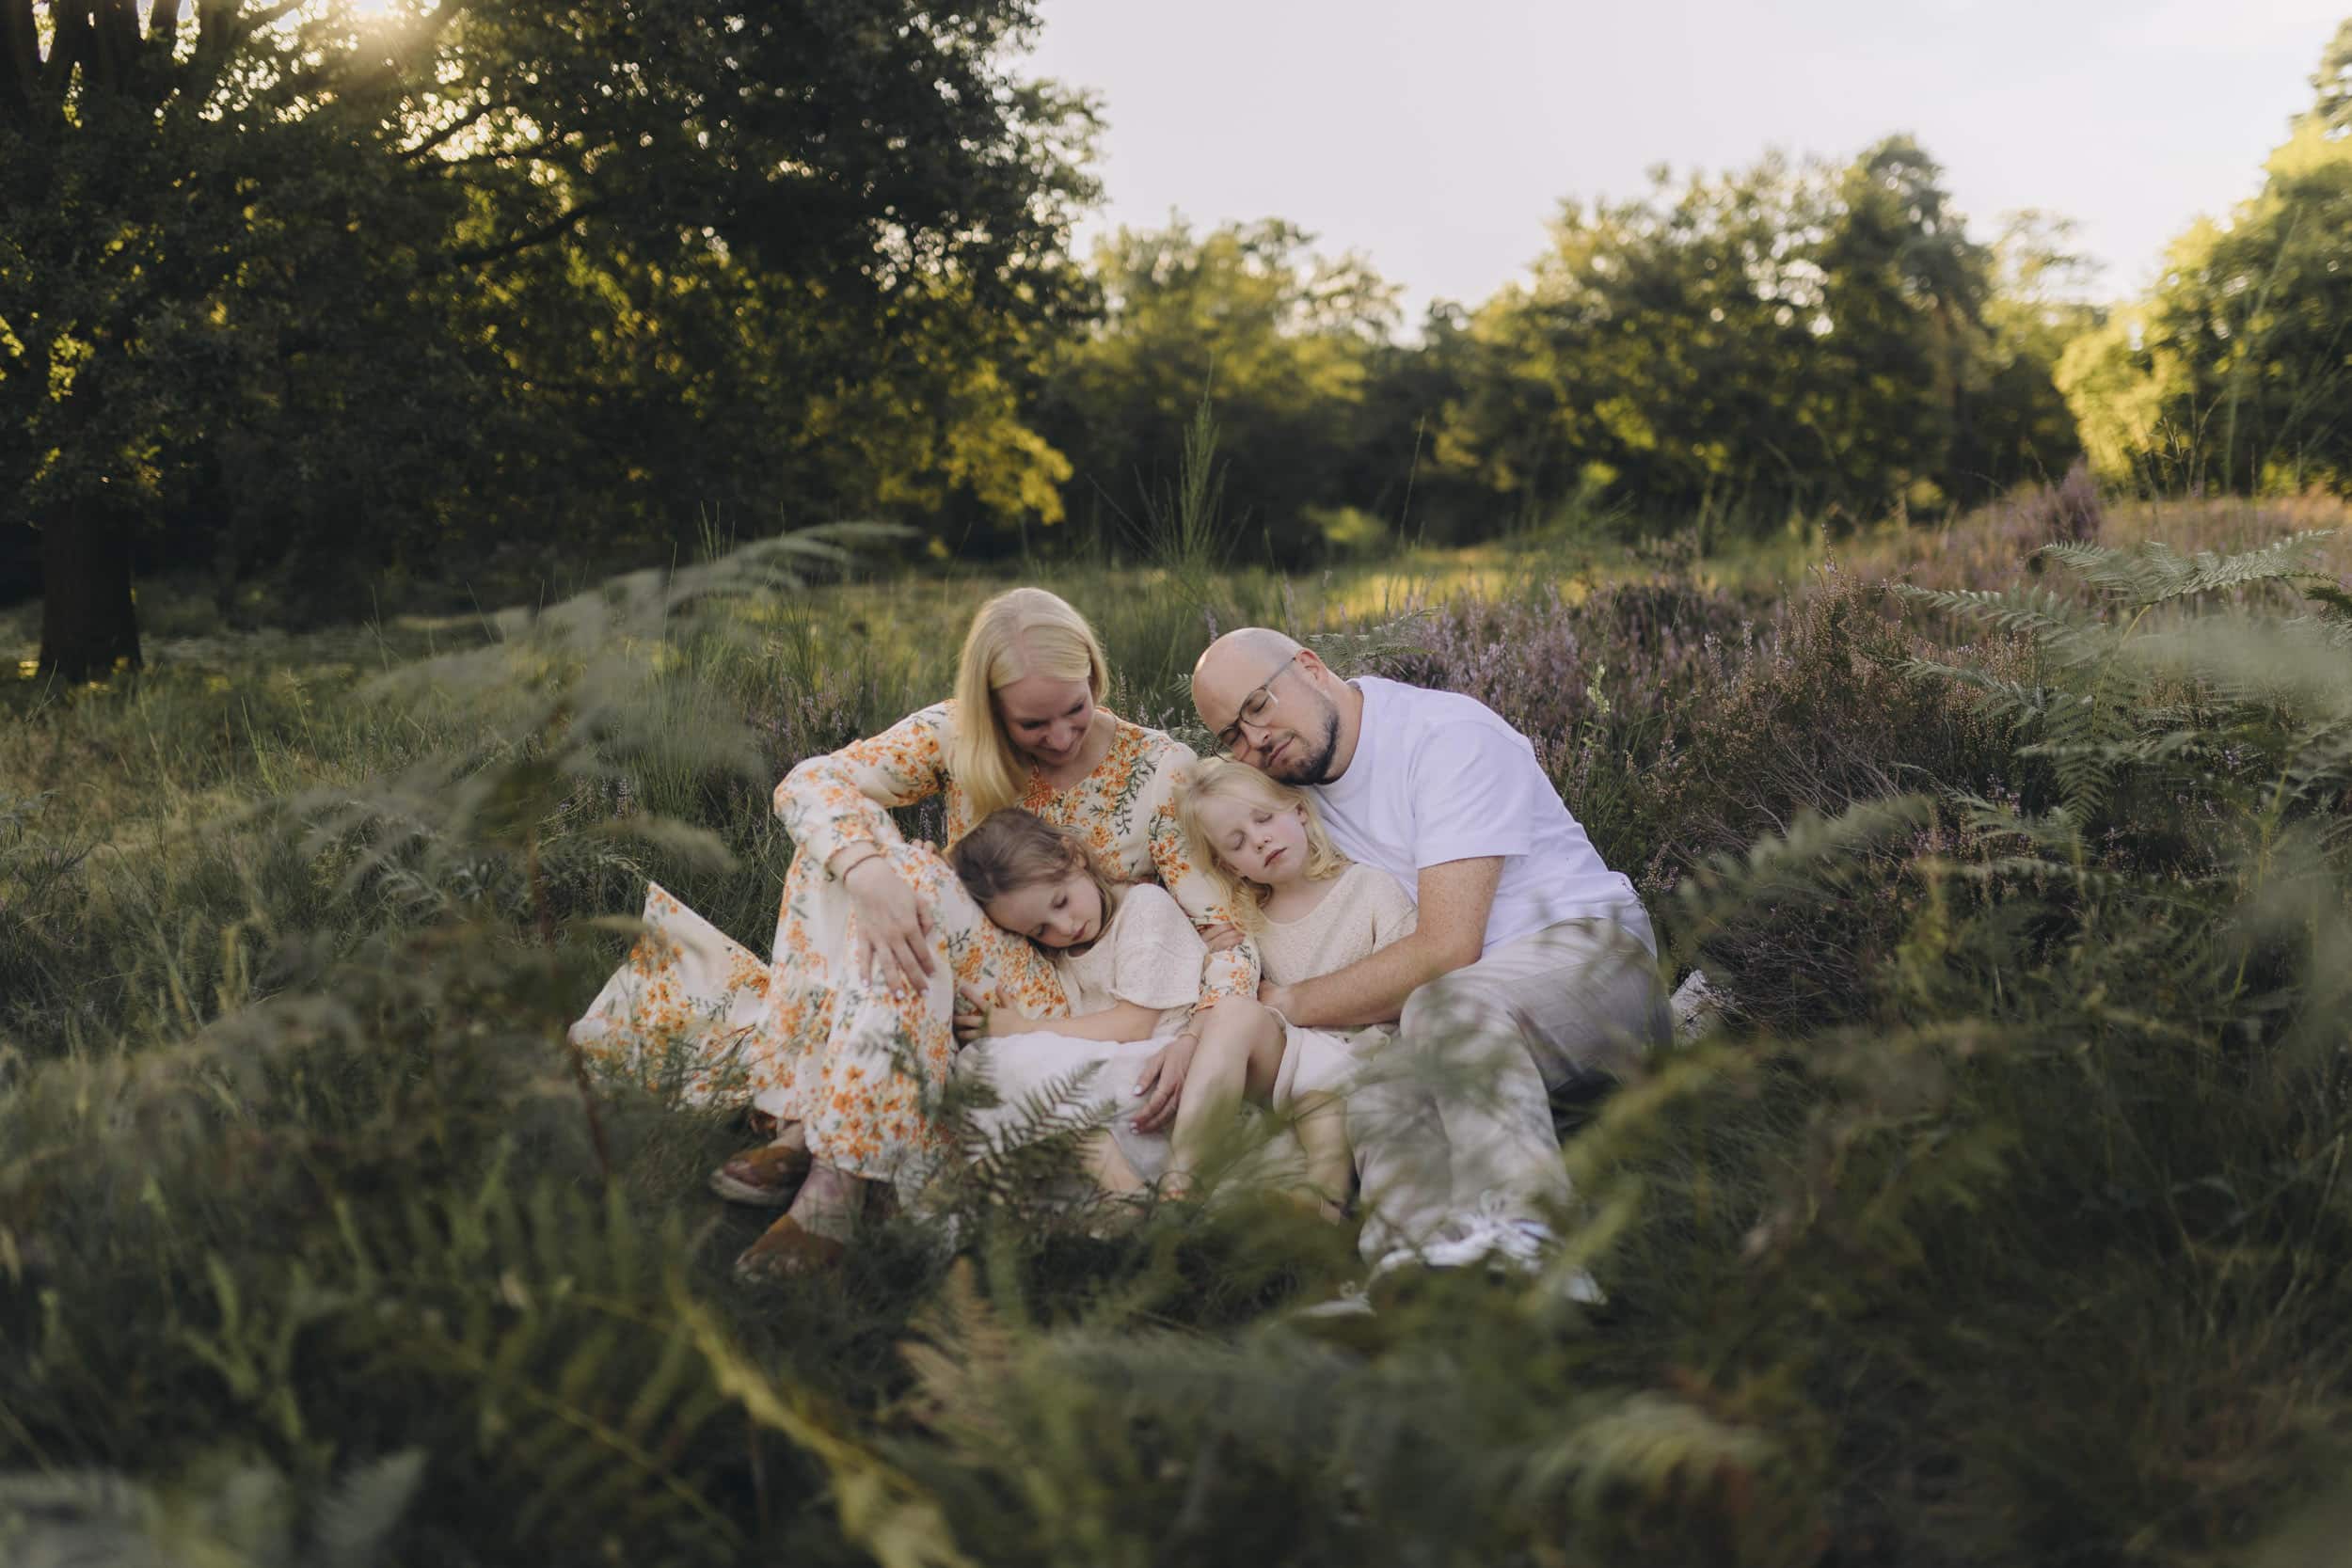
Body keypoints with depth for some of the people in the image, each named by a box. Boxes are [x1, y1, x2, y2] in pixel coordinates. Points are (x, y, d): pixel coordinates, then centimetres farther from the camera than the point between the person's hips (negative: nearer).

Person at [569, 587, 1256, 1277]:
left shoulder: (1162, 771, -8)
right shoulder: (958, 735, -3)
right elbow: (810, 783, -15)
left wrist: (1196, 1038, -33)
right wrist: (870, 876, -36)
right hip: (954, 995, 4)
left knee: (910, 875, -29)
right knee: (851, 851, -22)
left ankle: (838, 1179, -37)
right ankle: (804, 1134, -29)